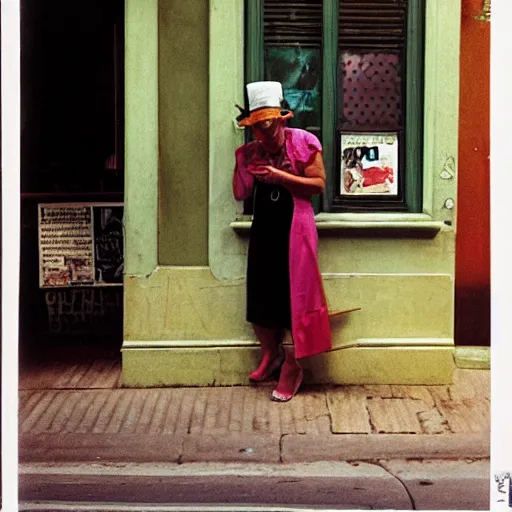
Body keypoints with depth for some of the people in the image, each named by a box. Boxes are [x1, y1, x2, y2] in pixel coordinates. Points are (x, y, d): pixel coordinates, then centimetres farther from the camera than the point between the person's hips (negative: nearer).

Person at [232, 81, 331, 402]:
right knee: (260, 293, 7)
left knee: (294, 295, -4)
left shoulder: (302, 143, -6)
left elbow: (319, 184, -11)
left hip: (294, 227, -5)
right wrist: (244, 166, -5)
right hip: (263, 227, 5)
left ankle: (292, 368, 6)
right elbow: (241, 194, 9)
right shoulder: (250, 152, 7)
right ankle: (271, 354, 29)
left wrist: (281, 177, -18)